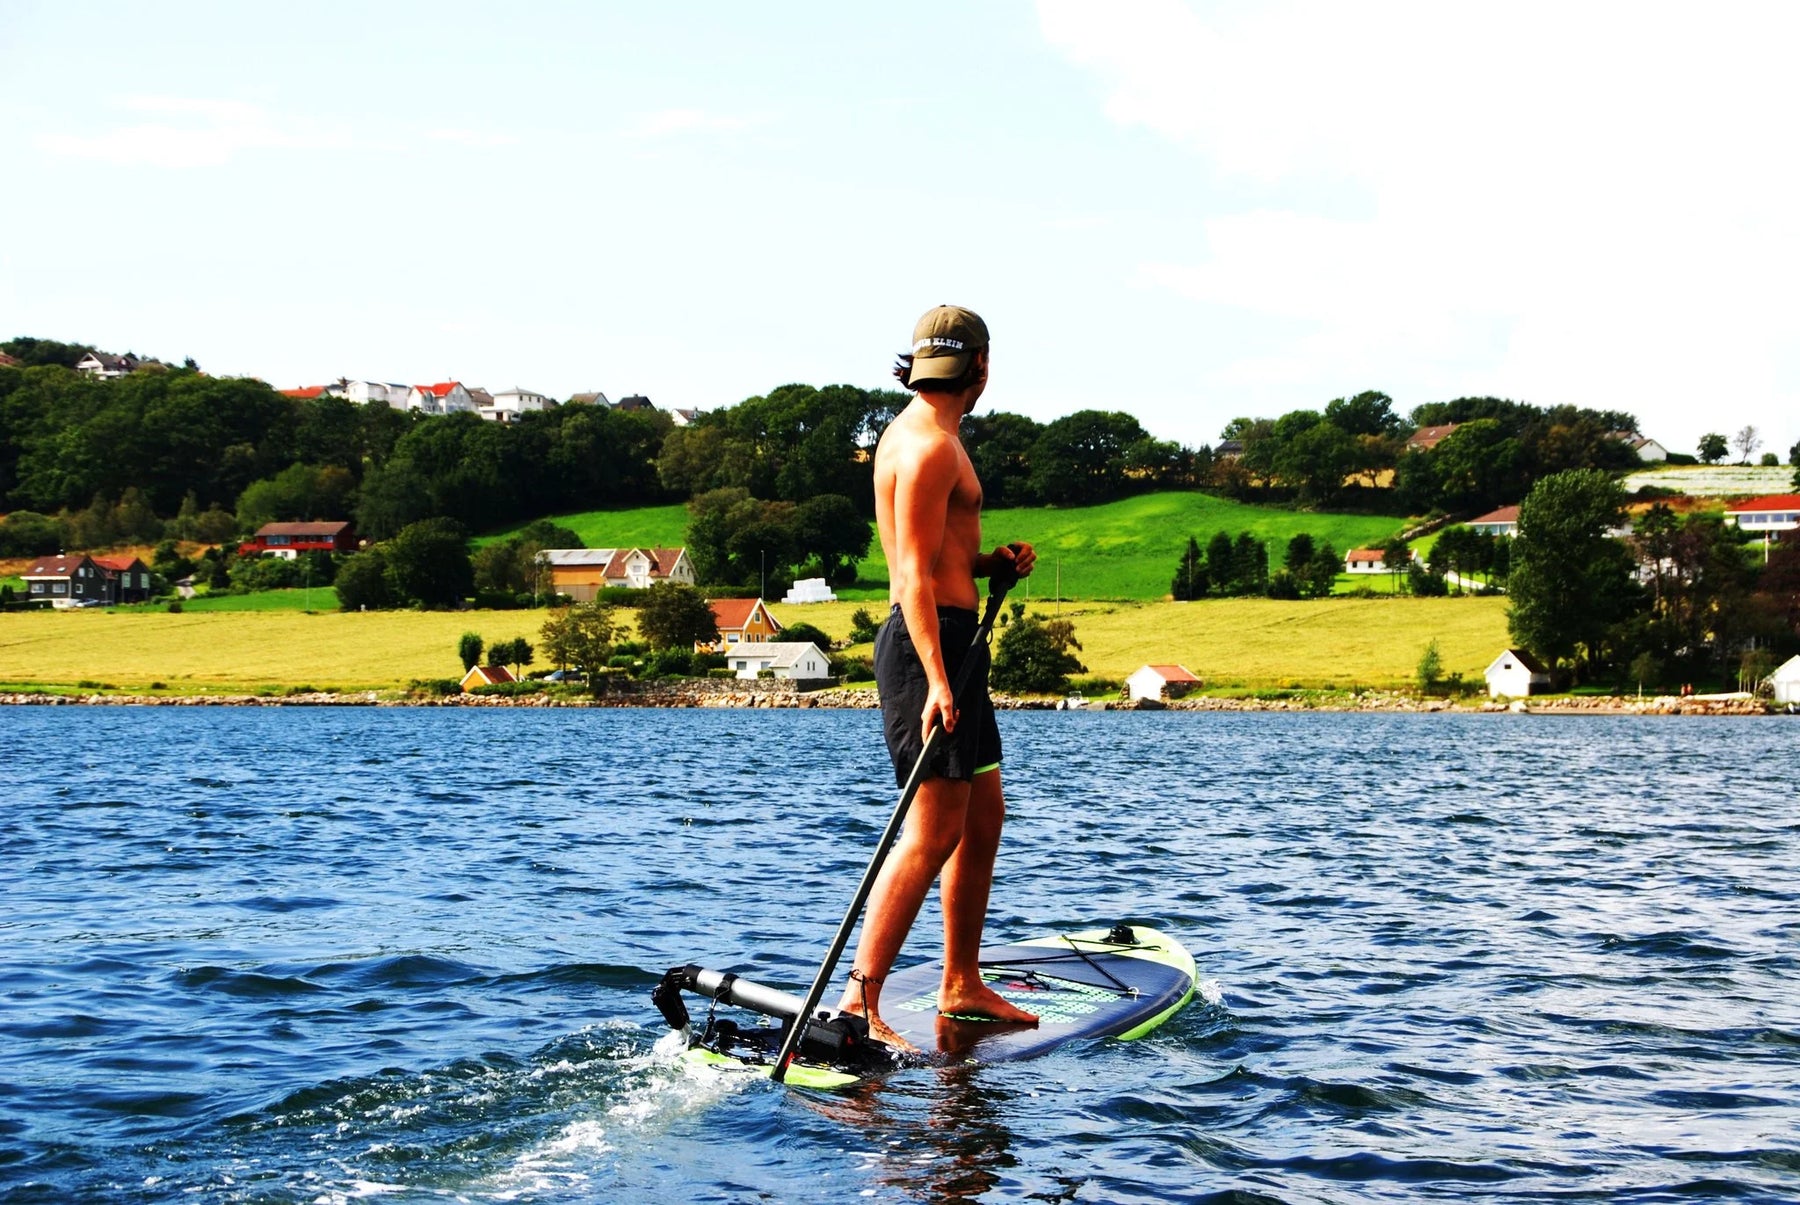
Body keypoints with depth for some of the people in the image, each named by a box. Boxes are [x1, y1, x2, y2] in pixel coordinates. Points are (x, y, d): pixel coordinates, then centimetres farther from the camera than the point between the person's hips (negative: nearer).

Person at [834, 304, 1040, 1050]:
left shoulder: (919, 435, 18)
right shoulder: (930, 444, -14)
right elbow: (914, 575, -21)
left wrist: (991, 562, 8)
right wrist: (937, 682, -28)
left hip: (948, 644, 11)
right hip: (931, 642, -11)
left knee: (983, 816, 15)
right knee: (933, 833, -12)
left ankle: (960, 986, 23)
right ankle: (859, 1001, -14)